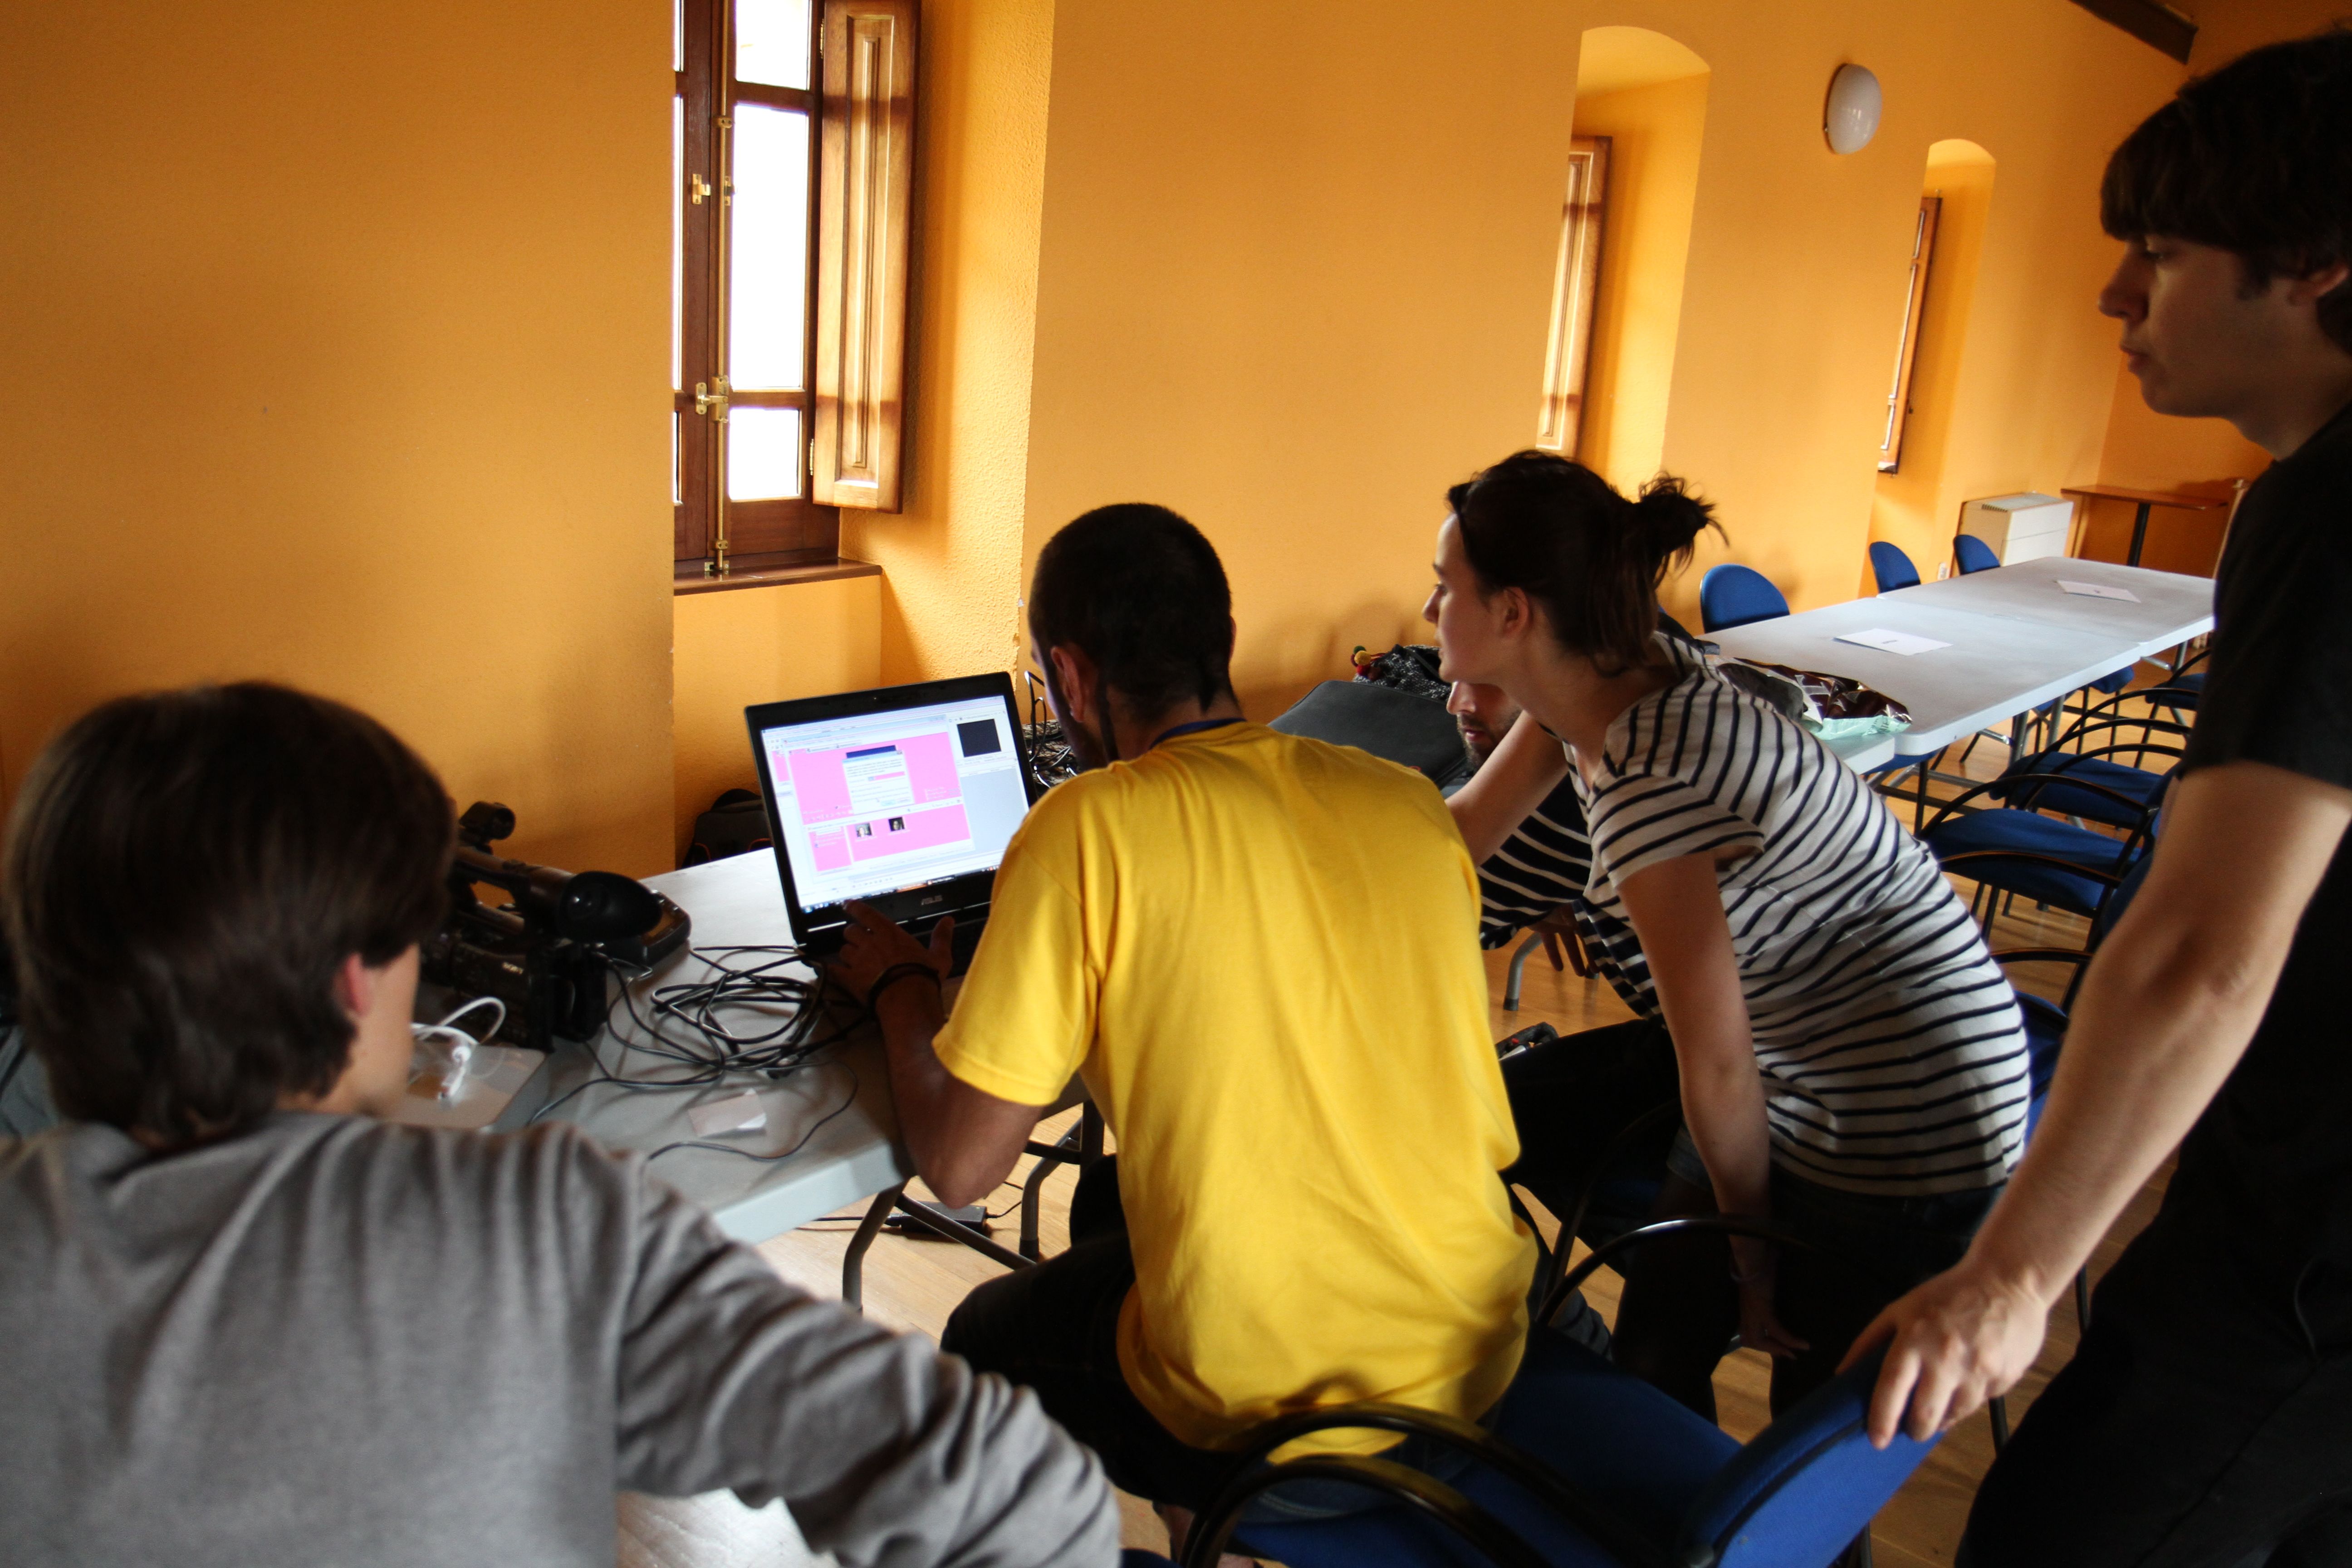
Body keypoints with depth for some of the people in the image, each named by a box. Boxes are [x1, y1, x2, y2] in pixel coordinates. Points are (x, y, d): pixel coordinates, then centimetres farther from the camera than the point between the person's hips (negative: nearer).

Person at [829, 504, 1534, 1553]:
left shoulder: (1090, 828, -18)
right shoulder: (1411, 802, -2)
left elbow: (959, 1165, -13)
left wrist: (899, 986, 5)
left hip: (1277, 1429, -5)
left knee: (982, 1341, 24)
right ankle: (1200, 1515, 39)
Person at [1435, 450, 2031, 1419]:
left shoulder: (1649, 784, -30)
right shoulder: (1615, 678, -4)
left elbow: (1718, 1071, -22)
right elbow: (1460, 832, 11)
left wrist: (1753, 1253, -7)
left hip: (1908, 1122, -9)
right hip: (1806, 1060, 10)